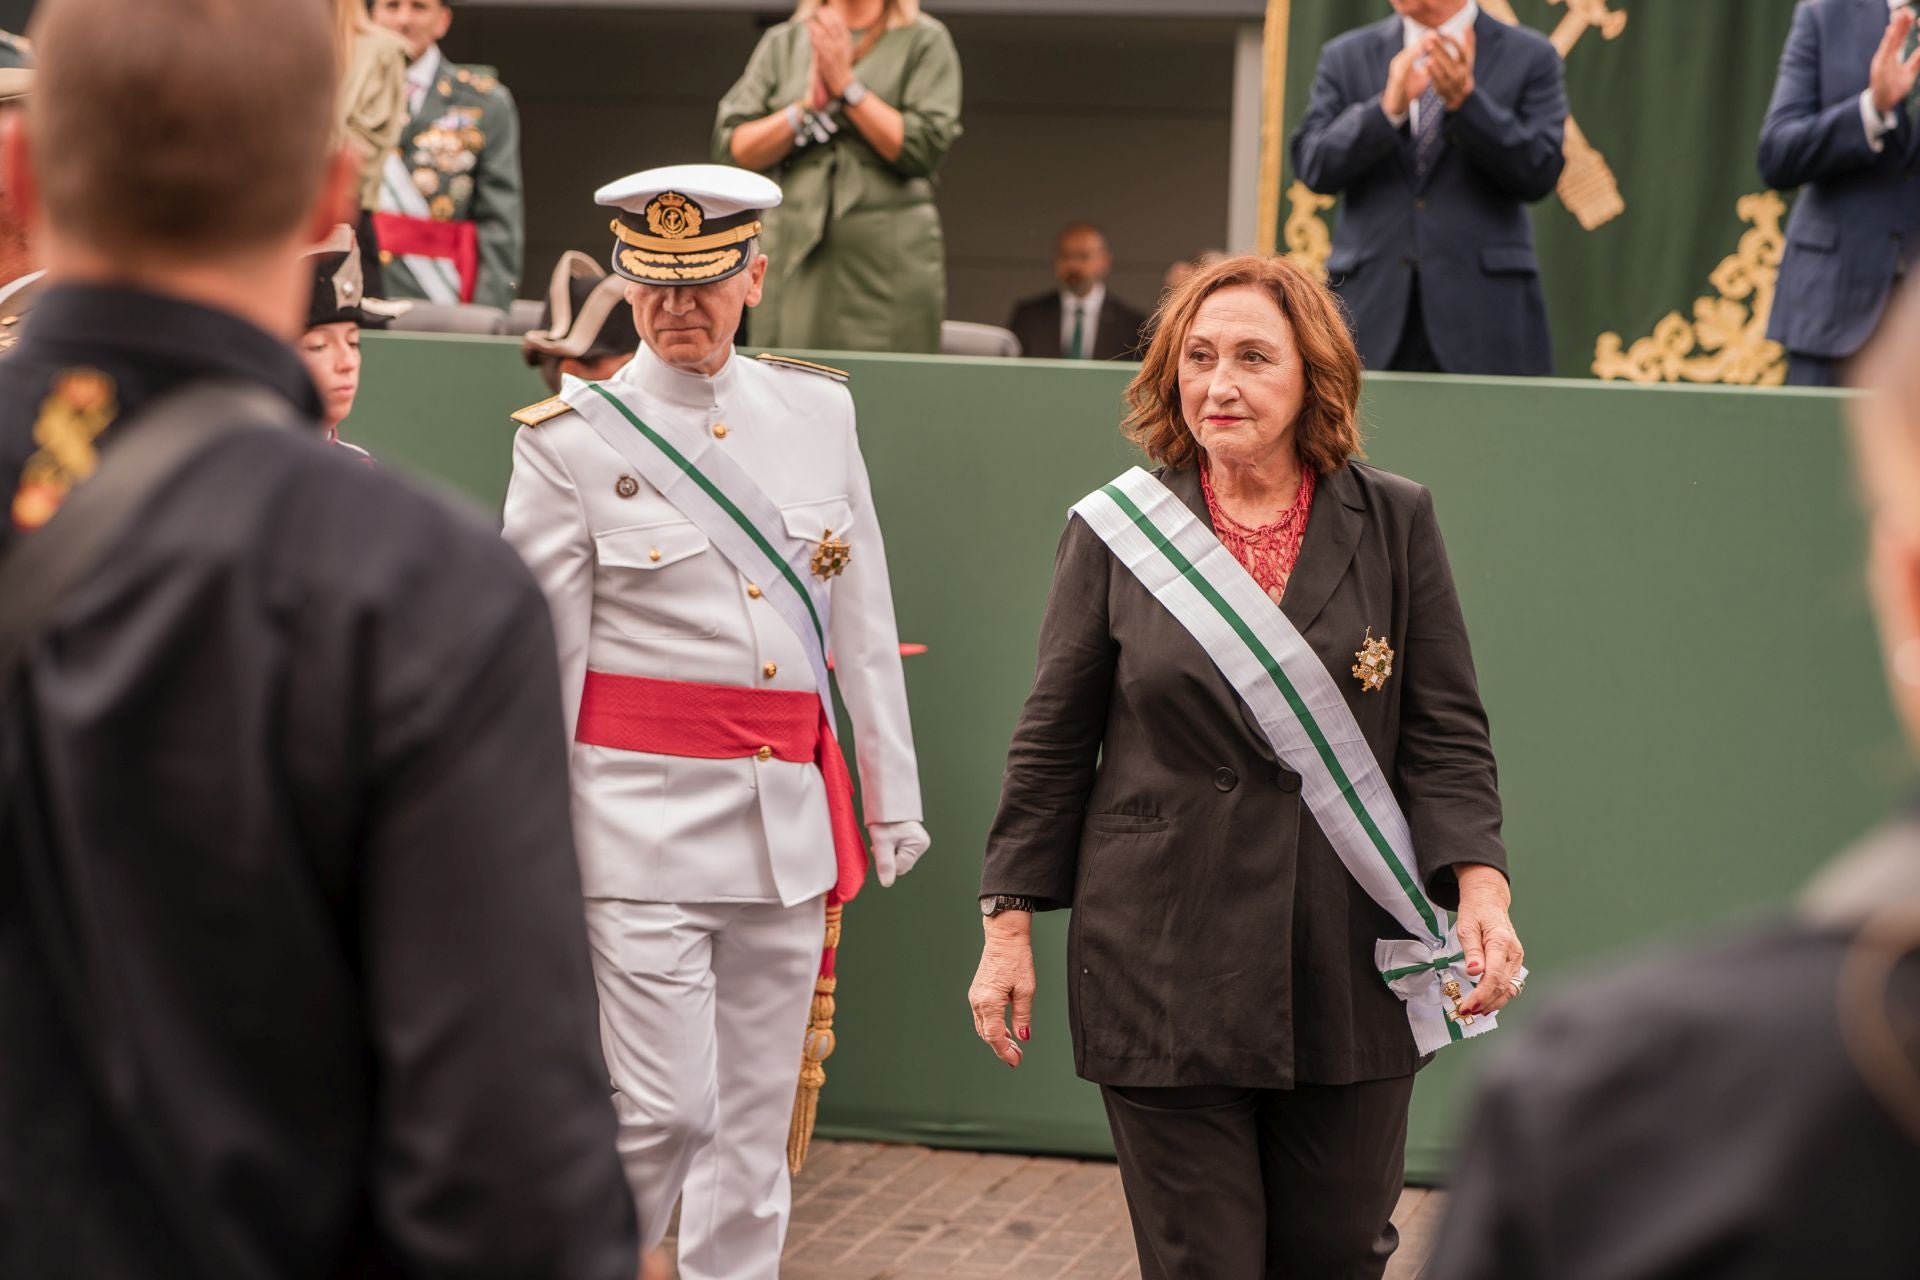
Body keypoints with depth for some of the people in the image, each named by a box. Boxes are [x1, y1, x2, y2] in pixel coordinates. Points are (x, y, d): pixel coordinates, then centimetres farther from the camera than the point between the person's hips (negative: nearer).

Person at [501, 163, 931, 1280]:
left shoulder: (819, 410, 10)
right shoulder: (573, 439, -3)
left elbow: (866, 623, 14)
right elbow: (540, 659, -2)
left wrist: (893, 798, 14)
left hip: (790, 816, 4)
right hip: (641, 811, -4)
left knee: (756, 1117, 9)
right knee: (662, 1109, -10)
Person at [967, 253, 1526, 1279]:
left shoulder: (1395, 526, 3)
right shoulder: (1115, 532, 2)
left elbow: (1446, 732, 3)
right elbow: (1052, 745, 6)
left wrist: (1480, 886, -12)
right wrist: (1009, 925, 3)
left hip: (1353, 965, 1)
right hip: (1166, 967, -1)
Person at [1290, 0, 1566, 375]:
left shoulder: (1530, 57, 5)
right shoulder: (1346, 58, 11)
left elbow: (1539, 175, -5)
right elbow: (1313, 167, 0)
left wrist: (1464, 99, -17)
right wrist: (1389, 106, -16)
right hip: (1372, 307, 2)